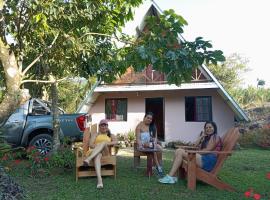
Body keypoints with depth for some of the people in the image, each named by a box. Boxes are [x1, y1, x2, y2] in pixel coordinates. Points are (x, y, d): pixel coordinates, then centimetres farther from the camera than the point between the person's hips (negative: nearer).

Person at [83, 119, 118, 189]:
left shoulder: (110, 135, 27)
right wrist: (97, 146, -16)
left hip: (105, 152, 1)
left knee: (103, 142, -36)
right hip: (95, 152, 0)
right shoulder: (95, 134, 25)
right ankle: (99, 180, -59)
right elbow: (90, 144, 7)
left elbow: (116, 141, 3)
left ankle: (88, 159, -53)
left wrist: (107, 143, -17)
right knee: (97, 156, -41)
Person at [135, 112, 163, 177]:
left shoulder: (153, 126, 16)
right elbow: (138, 138, -8)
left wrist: (155, 143, -13)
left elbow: (155, 137, 8)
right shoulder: (140, 126, 1)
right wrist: (140, 145, -27)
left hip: (152, 143, 5)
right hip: (143, 144, -4)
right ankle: (158, 166, -27)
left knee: (160, 148, -28)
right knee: (154, 149, -34)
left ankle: (159, 166, -23)